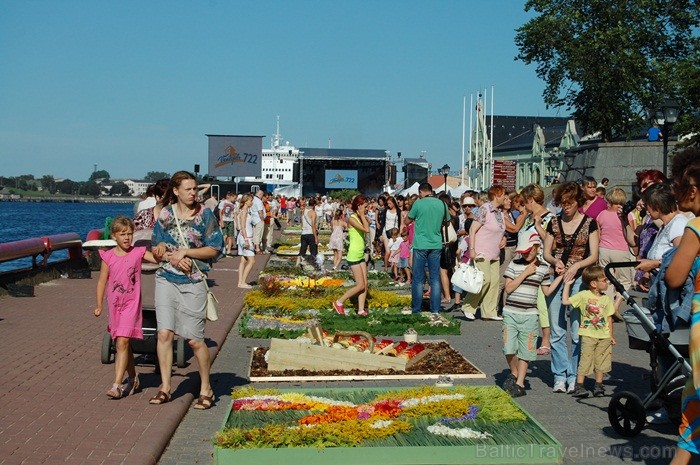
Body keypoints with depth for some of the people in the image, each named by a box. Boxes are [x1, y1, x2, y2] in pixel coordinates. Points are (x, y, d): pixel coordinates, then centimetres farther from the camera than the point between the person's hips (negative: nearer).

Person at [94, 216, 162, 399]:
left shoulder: (138, 252, -3)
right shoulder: (108, 257, 0)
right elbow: (102, 281, 5)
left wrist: (161, 248, -28)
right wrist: (99, 305, 3)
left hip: (131, 304, -3)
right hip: (115, 305, 3)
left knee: (122, 342, -15)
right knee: (123, 344, 15)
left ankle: (117, 384, -16)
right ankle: (133, 378, 32)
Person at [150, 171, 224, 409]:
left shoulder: (204, 215, -2)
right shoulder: (165, 214, 6)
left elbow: (215, 249, -4)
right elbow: (156, 250, 11)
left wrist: (185, 252, -12)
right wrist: (172, 257, -9)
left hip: (193, 282, -3)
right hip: (166, 280, 3)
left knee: (194, 339, -1)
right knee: (164, 333, -4)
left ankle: (206, 388, 16)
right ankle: (165, 387, 10)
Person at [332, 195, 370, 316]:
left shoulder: (360, 219, 12)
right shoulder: (352, 219, -15)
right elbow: (366, 229, -24)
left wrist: (363, 216, 0)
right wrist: (362, 215, -15)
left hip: (361, 255, 9)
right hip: (354, 256, -9)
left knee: (365, 284, 4)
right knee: (360, 285, -7)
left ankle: (361, 309, 7)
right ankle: (339, 302, 4)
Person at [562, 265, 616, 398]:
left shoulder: (606, 299, 6)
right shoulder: (583, 295, -6)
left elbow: (609, 318, 11)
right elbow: (565, 301, -10)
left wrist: (612, 335, 11)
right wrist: (567, 285, -8)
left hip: (604, 336, 4)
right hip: (588, 335, -4)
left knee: (601, 361, 9)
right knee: (586, 360, -5)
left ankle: (598, 386, 20)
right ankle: (579, 386, 0)